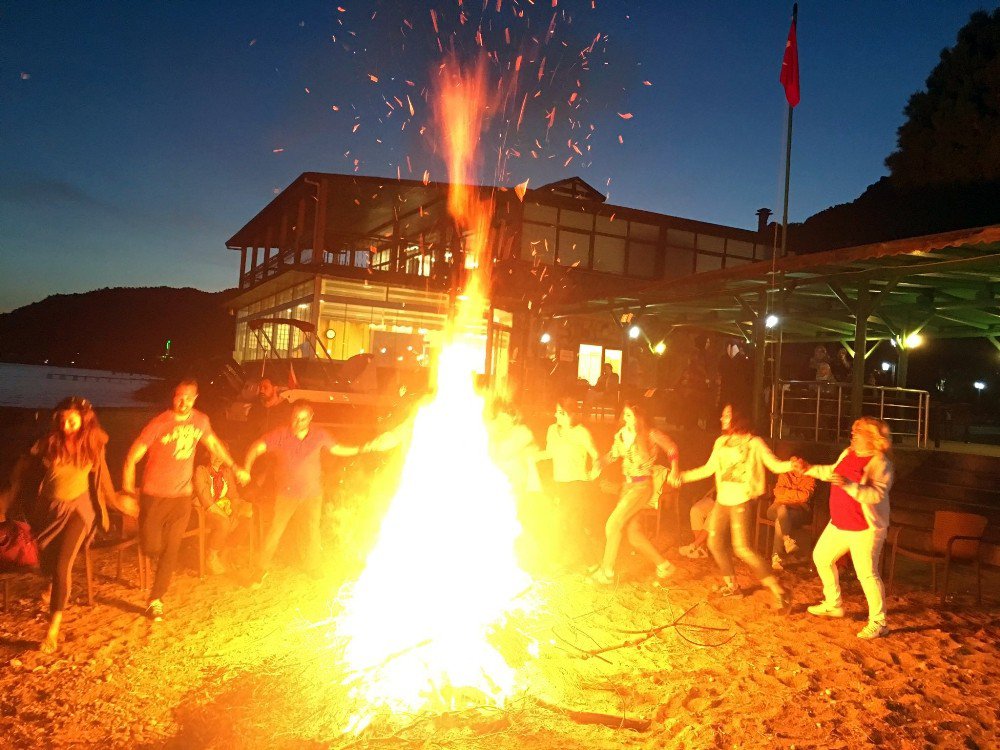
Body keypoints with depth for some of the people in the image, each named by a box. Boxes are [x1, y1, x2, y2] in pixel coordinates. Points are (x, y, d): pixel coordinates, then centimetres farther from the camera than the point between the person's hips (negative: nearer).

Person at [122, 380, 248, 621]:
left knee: (171, 551, 4)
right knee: (151, 548, -3)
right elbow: (132, 458, -15)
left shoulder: (201, 420, -3)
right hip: (154, 496, -3)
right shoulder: (158, 424, -17)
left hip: (182, 497, 3)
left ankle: (156, 600, 17)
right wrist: (128, 493, -22)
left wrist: (235, 468, 19)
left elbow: (213, 444, 17)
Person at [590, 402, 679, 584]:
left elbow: (671, 447, 0)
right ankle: (663, 565, 22)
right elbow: (613, 455, 14)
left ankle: (606, 572, 1)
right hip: (627, 485, 7)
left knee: (613, 524, -11)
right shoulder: (621, 434, 4)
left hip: (642, 486, -7)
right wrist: (599, 465, -5)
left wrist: (674, 470, -10)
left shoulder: (650, 435, -13)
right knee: (633, 534, 6)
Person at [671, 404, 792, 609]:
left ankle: (779, 592, -5)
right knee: (715, 542, 9)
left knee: (742, 549, -13)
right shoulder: (721, 442, 10)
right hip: (722, 500, 7)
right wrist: (684, 476, 17)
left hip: (741, 502, -7)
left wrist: (792, 465, -31)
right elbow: (708, 469, 18)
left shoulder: (753, 443, -6)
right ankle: (731, 585, 28)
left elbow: (775, 465, -11)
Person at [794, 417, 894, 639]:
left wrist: (849, 484, -39)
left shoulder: (880, 463, -18)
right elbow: (832, 471, 24)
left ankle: (878, 622, 8)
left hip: (865, 529, -9)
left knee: (867, 573, -8)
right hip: (839, 524, 9)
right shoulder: (849, 453, 5)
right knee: (821, 557, 18)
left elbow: (877, 494, -30)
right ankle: (833, 604, 35)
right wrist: (809, 469, 18)